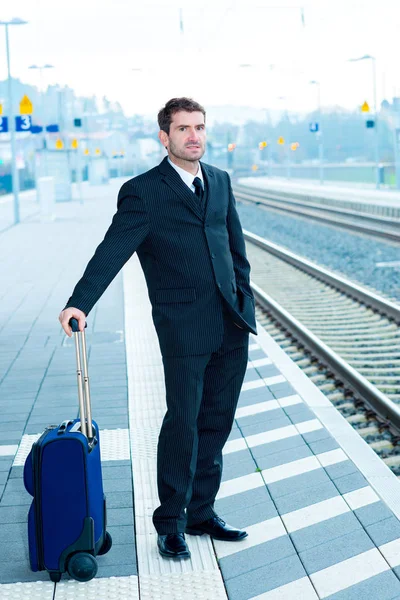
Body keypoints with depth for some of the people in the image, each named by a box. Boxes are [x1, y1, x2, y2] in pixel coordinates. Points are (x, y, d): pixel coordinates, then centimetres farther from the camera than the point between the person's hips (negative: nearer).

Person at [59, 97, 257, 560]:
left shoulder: (220, 181, 13)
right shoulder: (142, 192, -6)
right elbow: (112, 251, -16)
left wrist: (244, 300, 13)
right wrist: (79, 303, -28)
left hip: (232, 324, 6)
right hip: (184, 327, -5)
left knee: (216, 423, 12)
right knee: (183, 424, -1)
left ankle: (201, 514, 26)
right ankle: (170, 523, 15)